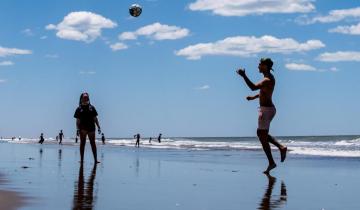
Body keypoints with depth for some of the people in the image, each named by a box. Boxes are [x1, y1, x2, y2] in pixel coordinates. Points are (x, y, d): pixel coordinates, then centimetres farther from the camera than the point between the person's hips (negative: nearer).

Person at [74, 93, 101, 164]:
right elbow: (78, 120, 3)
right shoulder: (79, 109, 5)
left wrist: (98, 127, 5)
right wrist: (78, 129, -7)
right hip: (83, 128, -1)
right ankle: (81, 159, 6)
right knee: (82, 143, 3)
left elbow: (95, 118, 10)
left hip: (91, 128, 1)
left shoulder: (92, 108, 9)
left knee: (93, 143, 1)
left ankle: (95, 159, 0)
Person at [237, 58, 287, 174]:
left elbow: (254, 87, -33)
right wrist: (254, 97, 17)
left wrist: (244, 76, -35)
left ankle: (271, 163, 1)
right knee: (261, 134, 19)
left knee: (263, 137, -4)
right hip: (269, 108, 10)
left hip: (266, 109, -10)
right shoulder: (269, 77, 13)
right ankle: (281, 147, 11)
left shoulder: (268, 80, -20)